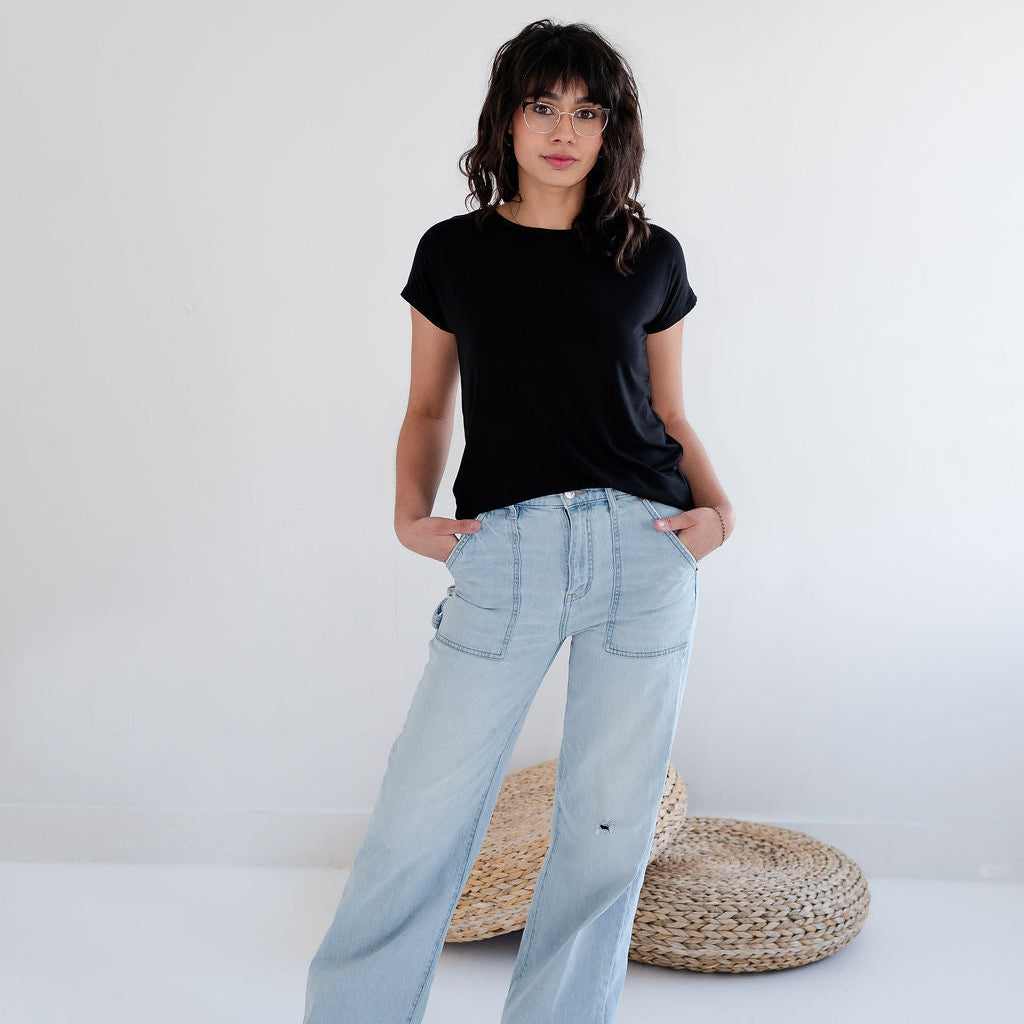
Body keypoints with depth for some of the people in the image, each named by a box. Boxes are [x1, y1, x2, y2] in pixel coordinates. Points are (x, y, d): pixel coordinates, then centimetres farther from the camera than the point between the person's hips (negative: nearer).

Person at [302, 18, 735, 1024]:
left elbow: (671, 416, 15)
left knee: (608, 822, 7)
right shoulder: (453, 251, 9)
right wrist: (410, 514, -1)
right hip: (502, 552, -1)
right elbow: (428, 407, 14)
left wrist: (718, 507, -2)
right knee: (422, 809, 0)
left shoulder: (651, 256, 10)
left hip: (643, 547, 1)